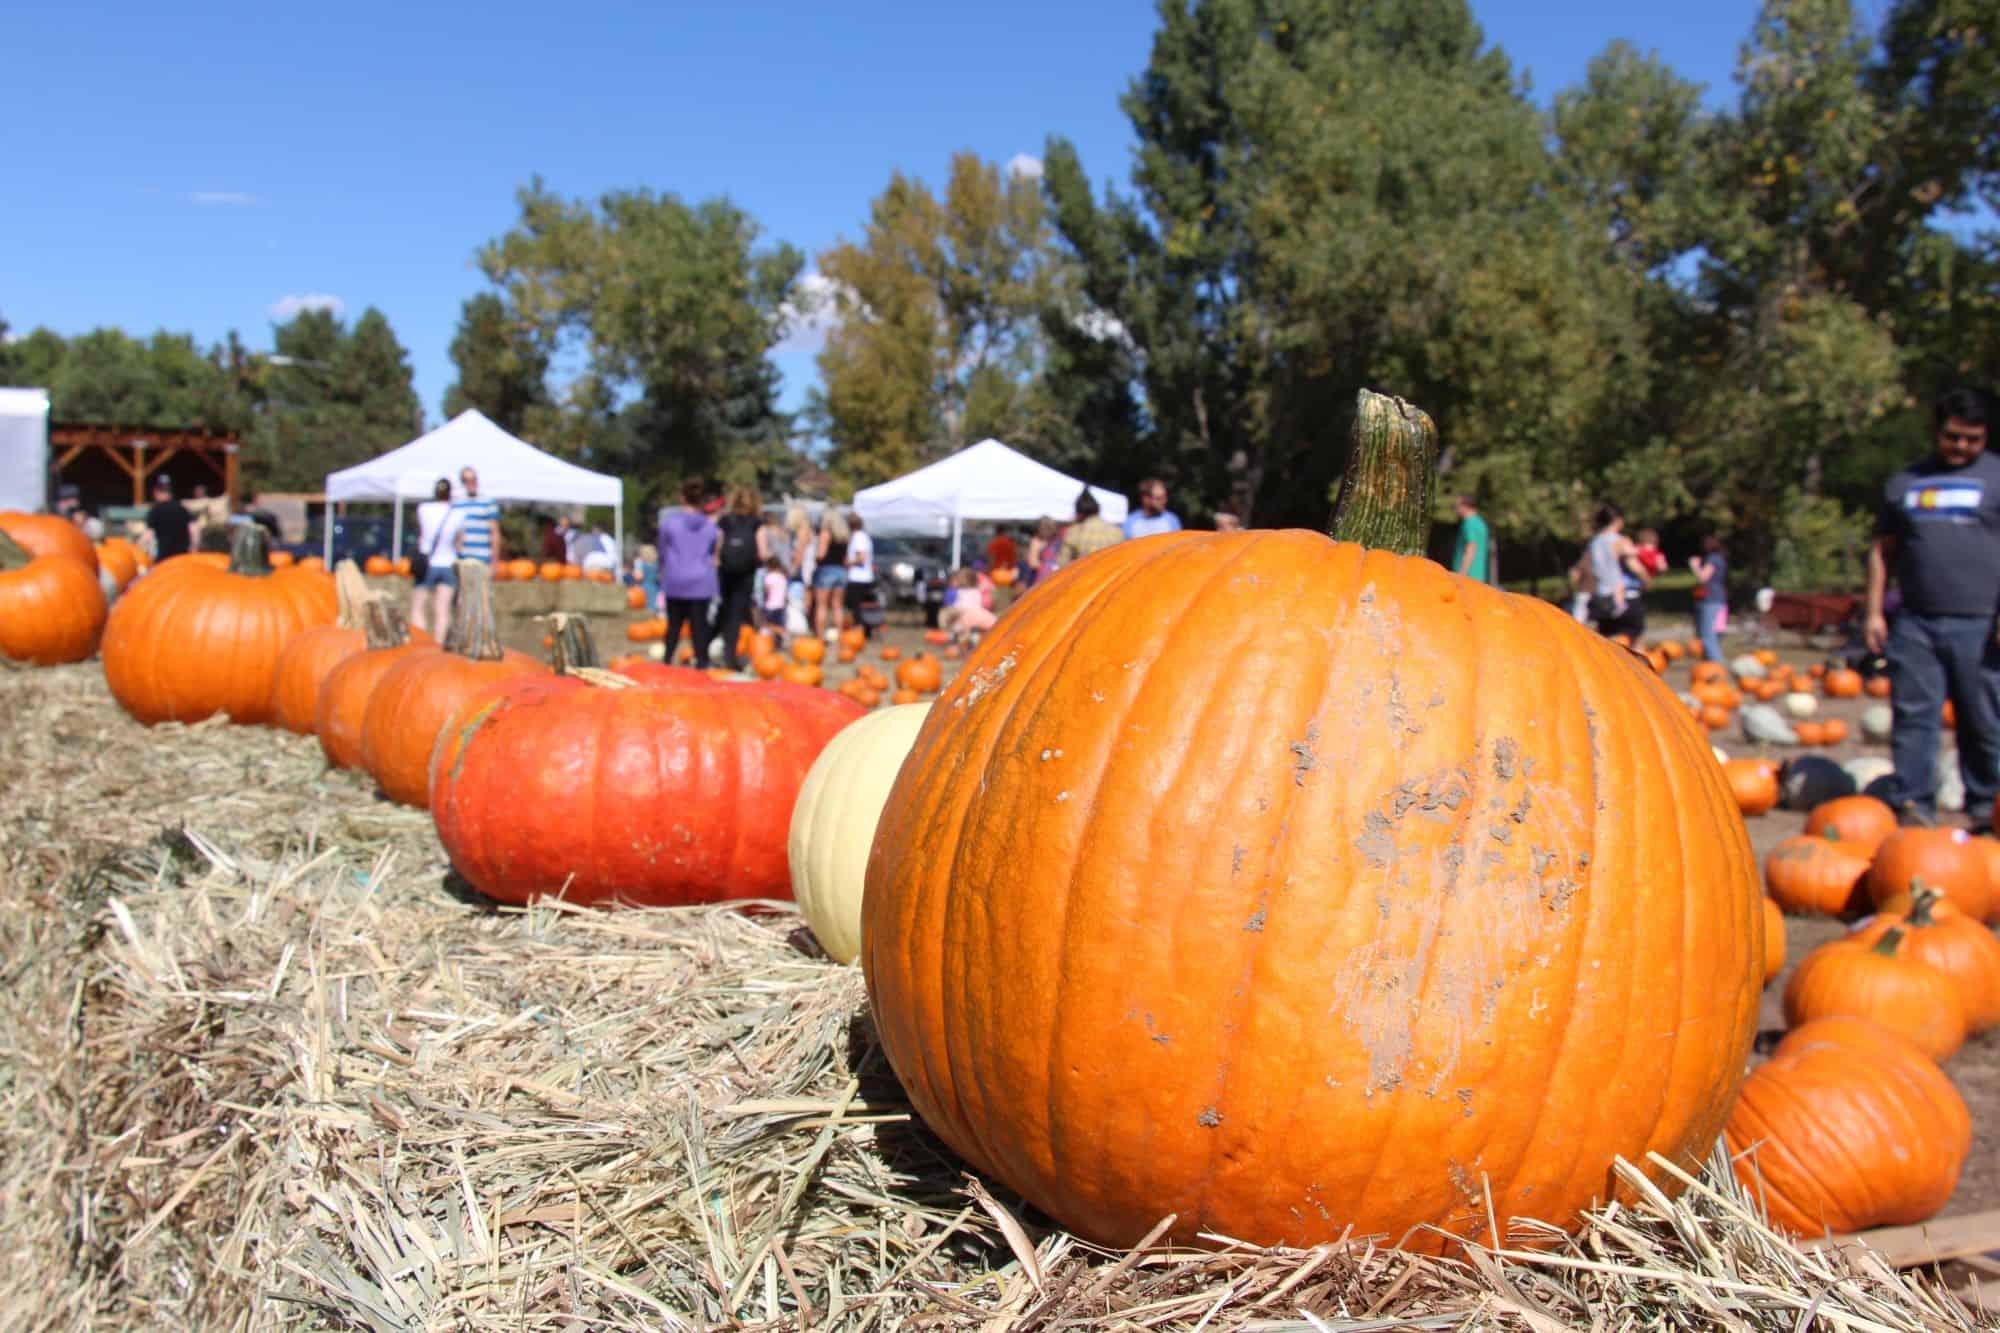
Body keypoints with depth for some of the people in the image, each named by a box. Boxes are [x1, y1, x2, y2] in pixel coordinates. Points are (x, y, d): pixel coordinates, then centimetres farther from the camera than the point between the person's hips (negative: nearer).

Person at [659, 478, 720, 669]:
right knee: (700, 625, 2)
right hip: (702, 583, 1)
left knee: (674, 625, 11)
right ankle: (702, 662, 1)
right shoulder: (710, 524, 2)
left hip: (675, 582, 0)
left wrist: (663, 575, 19)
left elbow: (663, 552, 4)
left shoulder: (669, 520, -5)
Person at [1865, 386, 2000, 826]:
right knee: (1913, 714, -1)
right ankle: (1914, 803, 2)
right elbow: (1883, 550, 17)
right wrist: (1874, 611, 8)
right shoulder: (1905, 482, 16)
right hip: (1914, 623, 2)